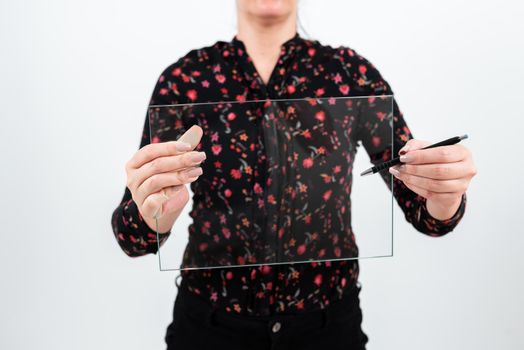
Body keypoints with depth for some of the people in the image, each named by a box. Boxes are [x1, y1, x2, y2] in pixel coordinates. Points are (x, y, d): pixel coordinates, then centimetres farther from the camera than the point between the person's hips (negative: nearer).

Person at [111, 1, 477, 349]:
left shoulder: (350, 71, -5)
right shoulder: (185, 78, -6)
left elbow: (421, 206, -7)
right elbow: (133, 235, -11)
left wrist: (443, 200, -31)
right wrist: (154, 212, -35)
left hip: (327, 320, 1)